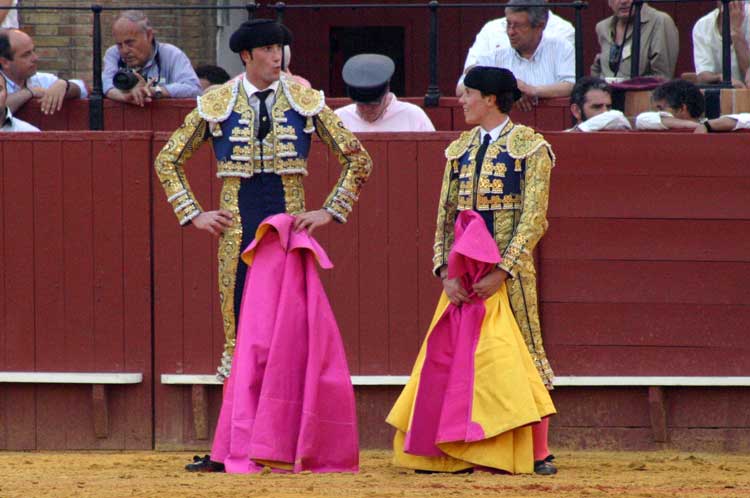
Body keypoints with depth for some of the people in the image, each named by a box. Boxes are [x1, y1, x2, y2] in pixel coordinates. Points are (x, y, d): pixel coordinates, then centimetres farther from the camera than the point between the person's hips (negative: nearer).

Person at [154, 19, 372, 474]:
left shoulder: (306, 102, 3)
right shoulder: (217, 105, 5)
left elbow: (358, 159, 9)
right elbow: (168, 161, 14)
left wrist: (331, 212, 0)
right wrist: (194, 214, 5)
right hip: (238, 230, 1)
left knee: (291, 329, -4)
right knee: (241, 331, 1)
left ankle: (295, 443, -2)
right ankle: (231, 448, 2)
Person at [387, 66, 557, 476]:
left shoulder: (530, 148, -3)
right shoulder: (459, 150, 13)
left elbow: (533, 220, -9)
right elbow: (445, 216, 10)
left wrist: (501, 272, -16)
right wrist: (446, 272, -3)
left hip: (508, 273, -6)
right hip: (462, 276, 6)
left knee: (520, 357, -5)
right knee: (451, 357, 2)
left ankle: (537, 453, 0)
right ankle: (456, 452, 7)